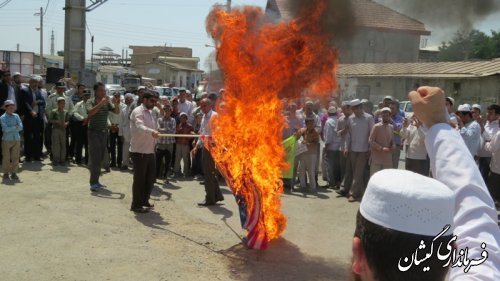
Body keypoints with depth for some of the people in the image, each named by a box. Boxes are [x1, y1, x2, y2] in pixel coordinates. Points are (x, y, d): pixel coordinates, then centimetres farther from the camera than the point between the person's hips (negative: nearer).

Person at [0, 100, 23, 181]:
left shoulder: (16, 116, 7)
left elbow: (21, 127, -4)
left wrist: (11, 129, -13)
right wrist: (15, 127, -9)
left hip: (16, 140, 3)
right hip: (6, 140, -3)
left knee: (15, 157, 4)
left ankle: (14, 173, 11)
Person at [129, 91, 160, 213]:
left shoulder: (150, 113, 17)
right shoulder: (138, 111, -13)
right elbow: (140, 126, -33)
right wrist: (152, 132, -49)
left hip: (150, 151, 9)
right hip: (139, 151, -9)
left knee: (150, 178, 14)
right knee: (139, 179, -1)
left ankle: (144, 200, 30)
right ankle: (136, 205, 10)